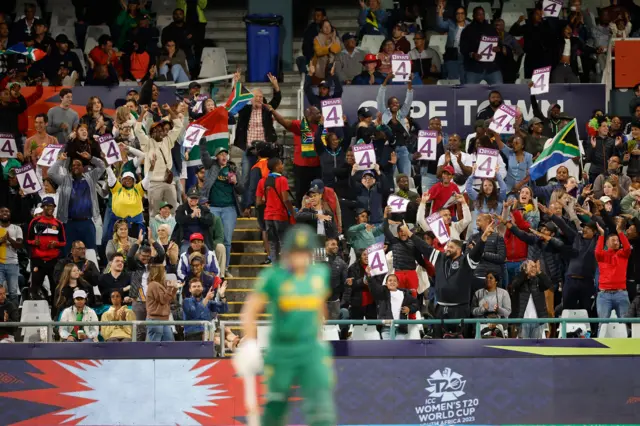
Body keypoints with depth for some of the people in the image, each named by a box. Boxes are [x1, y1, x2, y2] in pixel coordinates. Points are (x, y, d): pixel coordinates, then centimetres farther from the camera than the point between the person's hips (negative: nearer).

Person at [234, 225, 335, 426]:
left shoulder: (321, 274, 3)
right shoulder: (273, 277, -9)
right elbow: (250, 310, -7)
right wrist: (250, 342, -18)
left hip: (312, 350, 2)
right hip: (281, 351, -2)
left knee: (322, 405, -13)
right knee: (275, 410, 7)